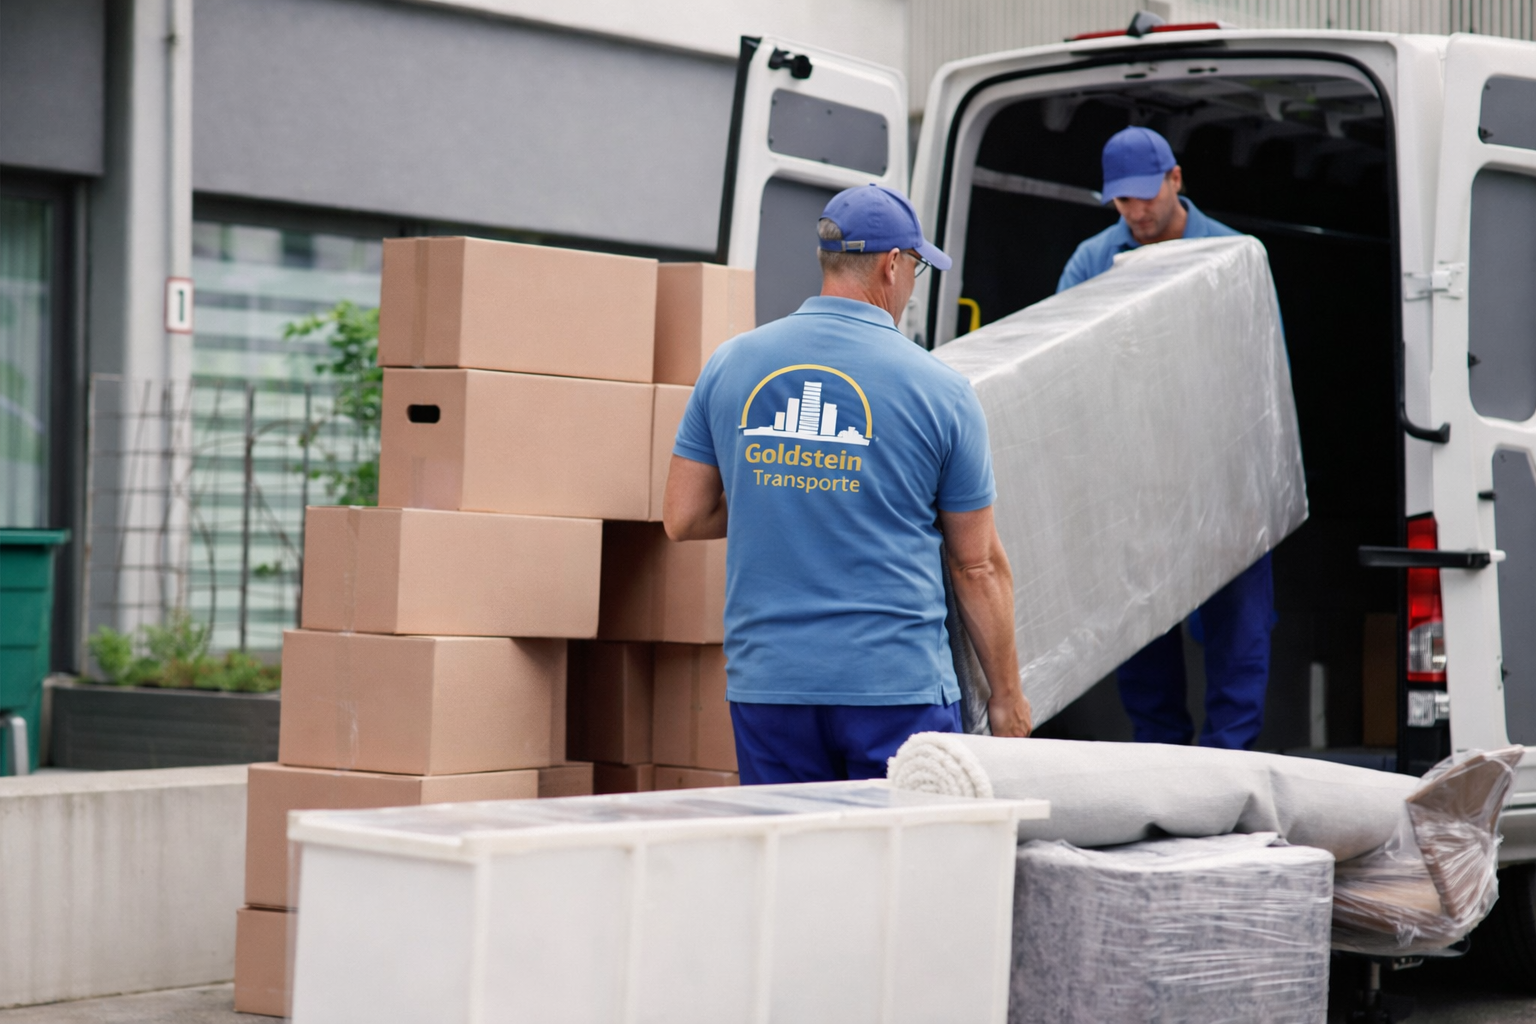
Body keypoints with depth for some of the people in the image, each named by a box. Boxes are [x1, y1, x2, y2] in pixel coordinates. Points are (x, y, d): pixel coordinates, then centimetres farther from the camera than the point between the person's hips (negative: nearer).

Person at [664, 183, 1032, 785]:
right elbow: (978, 565, 2)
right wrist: (1007, 695, 12)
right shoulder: (939, 390, -3)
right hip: (898, 684, -3)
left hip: (767, 684, 3)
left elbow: (682, 519, 8)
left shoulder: (729, 366, 4)